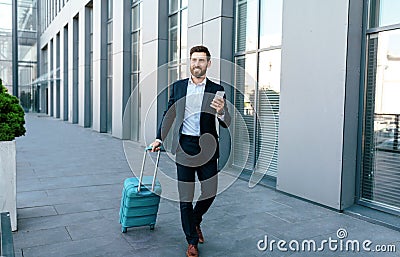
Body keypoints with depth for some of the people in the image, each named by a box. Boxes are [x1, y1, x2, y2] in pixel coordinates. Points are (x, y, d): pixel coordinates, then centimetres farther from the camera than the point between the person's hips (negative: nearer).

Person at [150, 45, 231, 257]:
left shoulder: (216, 90, 1)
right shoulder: (178, 87, 7)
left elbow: (226, 124, -2)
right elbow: (169, 114, 17)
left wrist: (221, 112, -24)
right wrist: (159, 138, 15)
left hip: (207, 148, 0)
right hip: (184, 146, 1)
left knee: (210, 192, 5)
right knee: (185, 195, 4)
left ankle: (195, 221, 38)